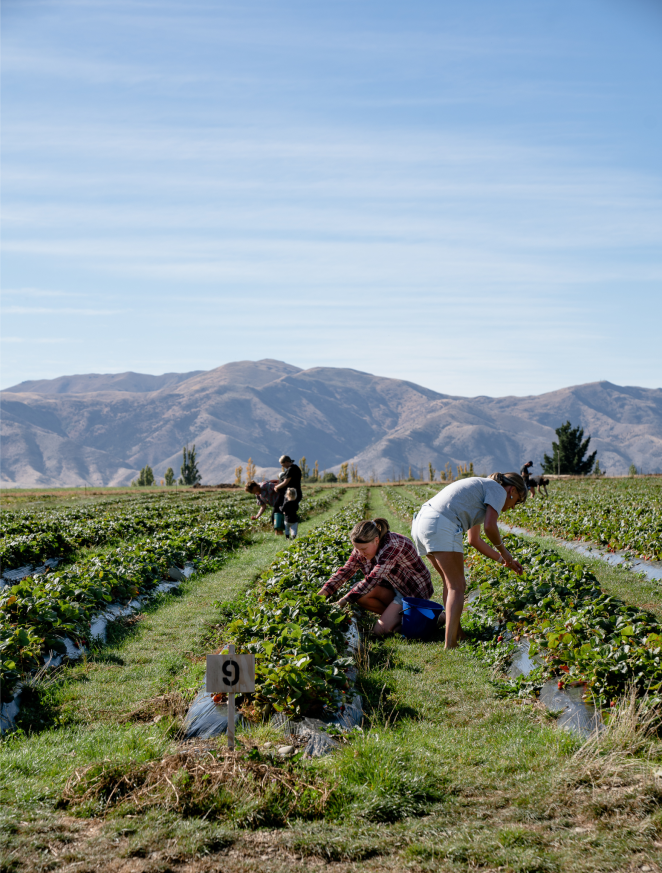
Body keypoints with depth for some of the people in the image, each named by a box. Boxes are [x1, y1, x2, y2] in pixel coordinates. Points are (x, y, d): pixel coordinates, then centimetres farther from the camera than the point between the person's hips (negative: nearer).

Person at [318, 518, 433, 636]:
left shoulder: (392, 545, -31)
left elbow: (374, 578, -36)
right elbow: (346, 570, -4)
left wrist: (347, 598, -37)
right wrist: (323, 592, -17)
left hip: (415, 591, -8)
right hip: (394, 588, 8)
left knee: (380, 630, -22)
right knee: (358, 592, -18)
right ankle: (392, 614, -3)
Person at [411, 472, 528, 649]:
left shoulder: (481, 487, 34)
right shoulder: (498, 490, 7)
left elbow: (474, 540, 38)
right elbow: (490, 526, -9)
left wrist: (502, 560, 40)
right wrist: (503, 551, 9)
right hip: (441, 527, -10)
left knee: (450, 583, 21)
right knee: (457, 587, -6)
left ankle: (455, 635, 24)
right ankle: (450, 646, -14)